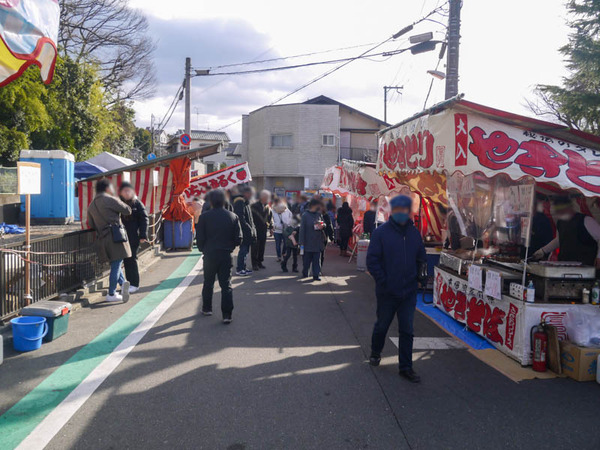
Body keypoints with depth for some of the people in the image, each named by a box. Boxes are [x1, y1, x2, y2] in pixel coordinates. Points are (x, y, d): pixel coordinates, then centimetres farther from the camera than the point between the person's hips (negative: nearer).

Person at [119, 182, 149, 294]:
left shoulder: (137, 203, -1)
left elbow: (144, 219, -3)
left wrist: (143, 235, -10)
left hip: (133, 237, -3)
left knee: (131, 259, -3)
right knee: (126, 260, 7)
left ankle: (134, 284, 5)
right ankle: (129, 282, 18)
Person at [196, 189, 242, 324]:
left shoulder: (204, 217, -8)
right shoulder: (233, 217, -3)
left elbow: (199, 238, -6)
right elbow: (238, 239, -2)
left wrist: (203, 250, 12)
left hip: (209, 255, 0)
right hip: (226, 255, 0)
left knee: (208, 283, 18)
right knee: (226, 285, 3)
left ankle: (207, 308, 31)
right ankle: (227, 315, 0)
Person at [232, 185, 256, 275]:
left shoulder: (245, 202, 19)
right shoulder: (239, 202, -14)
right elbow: (240, 218, -22)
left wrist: (252, 228, 14)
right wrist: (249, 228, -20)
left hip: (247, 231, 10)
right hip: (243, 231, -10)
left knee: (245, 249, 13)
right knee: (243, 249, -6)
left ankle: (242, 268, 20)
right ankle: (239, 269, 0)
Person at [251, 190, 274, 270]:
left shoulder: (268, 207, 10)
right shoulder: (254, 206, -7)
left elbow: (270, 218, 17)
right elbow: (251, 218, -8)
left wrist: (271, 228, 9)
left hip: (264, 230, 5)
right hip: (256, 230, -5)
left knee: (262, 247, 10)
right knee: (255, 248, -3)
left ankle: (260, 262, 20)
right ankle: (254, 264, 2)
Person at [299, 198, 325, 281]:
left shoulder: (319, 214, 7)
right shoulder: (305, 215, -7)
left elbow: (323, 223, 19)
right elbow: (302, 229, -8)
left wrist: (322, 225, -7)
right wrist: (302, 242, -11)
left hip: (317, 242, 4)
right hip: (308, 242, -4)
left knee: (317, 259, 3)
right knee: (306, 259, 8)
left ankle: (316, 275, 8)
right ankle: (305, 273, 28)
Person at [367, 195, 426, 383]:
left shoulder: (414, 233, 5)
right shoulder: (381, 232, -9)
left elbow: (421, 259, 15)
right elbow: (372, 260, -10)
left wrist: (417, 277, 4)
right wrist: (383, 281, -15)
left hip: (409, 292, 3)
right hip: (387, 292, -3)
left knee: (407, 330, 7)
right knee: (382, 325, 15)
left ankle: (406, 367, 18)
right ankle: (375, 353, 40)